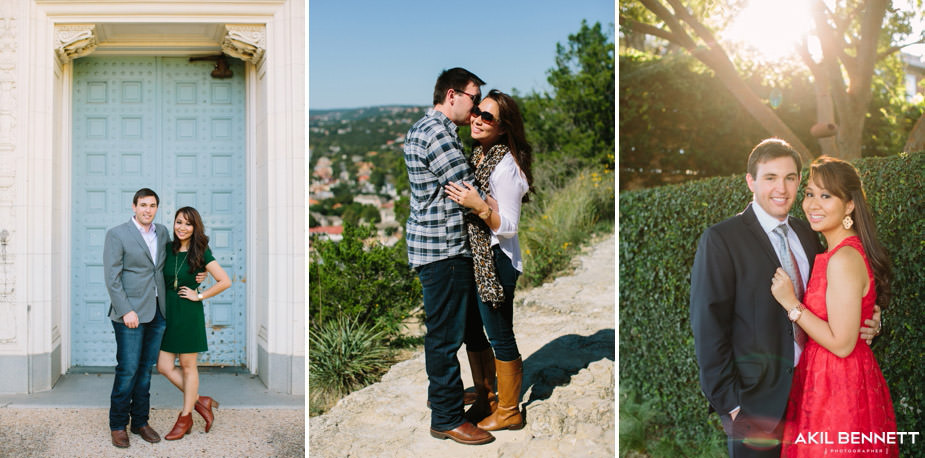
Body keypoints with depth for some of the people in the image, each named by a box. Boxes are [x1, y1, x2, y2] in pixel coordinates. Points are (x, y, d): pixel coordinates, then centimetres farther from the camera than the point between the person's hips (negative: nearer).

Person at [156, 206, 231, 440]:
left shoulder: (201, 253, -7)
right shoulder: (167, 248, 6)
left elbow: (225, 281, -10)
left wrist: (199, 296, -9)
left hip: (189, 314, -5)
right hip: (168, 312, 6)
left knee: (188, 367, 5)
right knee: (164, 366, 4)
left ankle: (185, 418, 18)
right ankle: (200, 401, 21)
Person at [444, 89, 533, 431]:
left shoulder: (505, 166, -20)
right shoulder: (477, 154, 7)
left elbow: (508, 226, -20)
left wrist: (479, 207, -30)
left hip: (496, 262, -9)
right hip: (474, 258, 9)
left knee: (500, 338, 5)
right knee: (473, 332, 19)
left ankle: (509, 412, 22)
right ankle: (485, 400, 36)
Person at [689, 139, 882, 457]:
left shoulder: (807, 235, 8)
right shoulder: (721, 240, -12)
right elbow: (708, 328, -15)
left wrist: (862, 326, -4)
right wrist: (728, 402, -16)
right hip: (756, 400, -6)